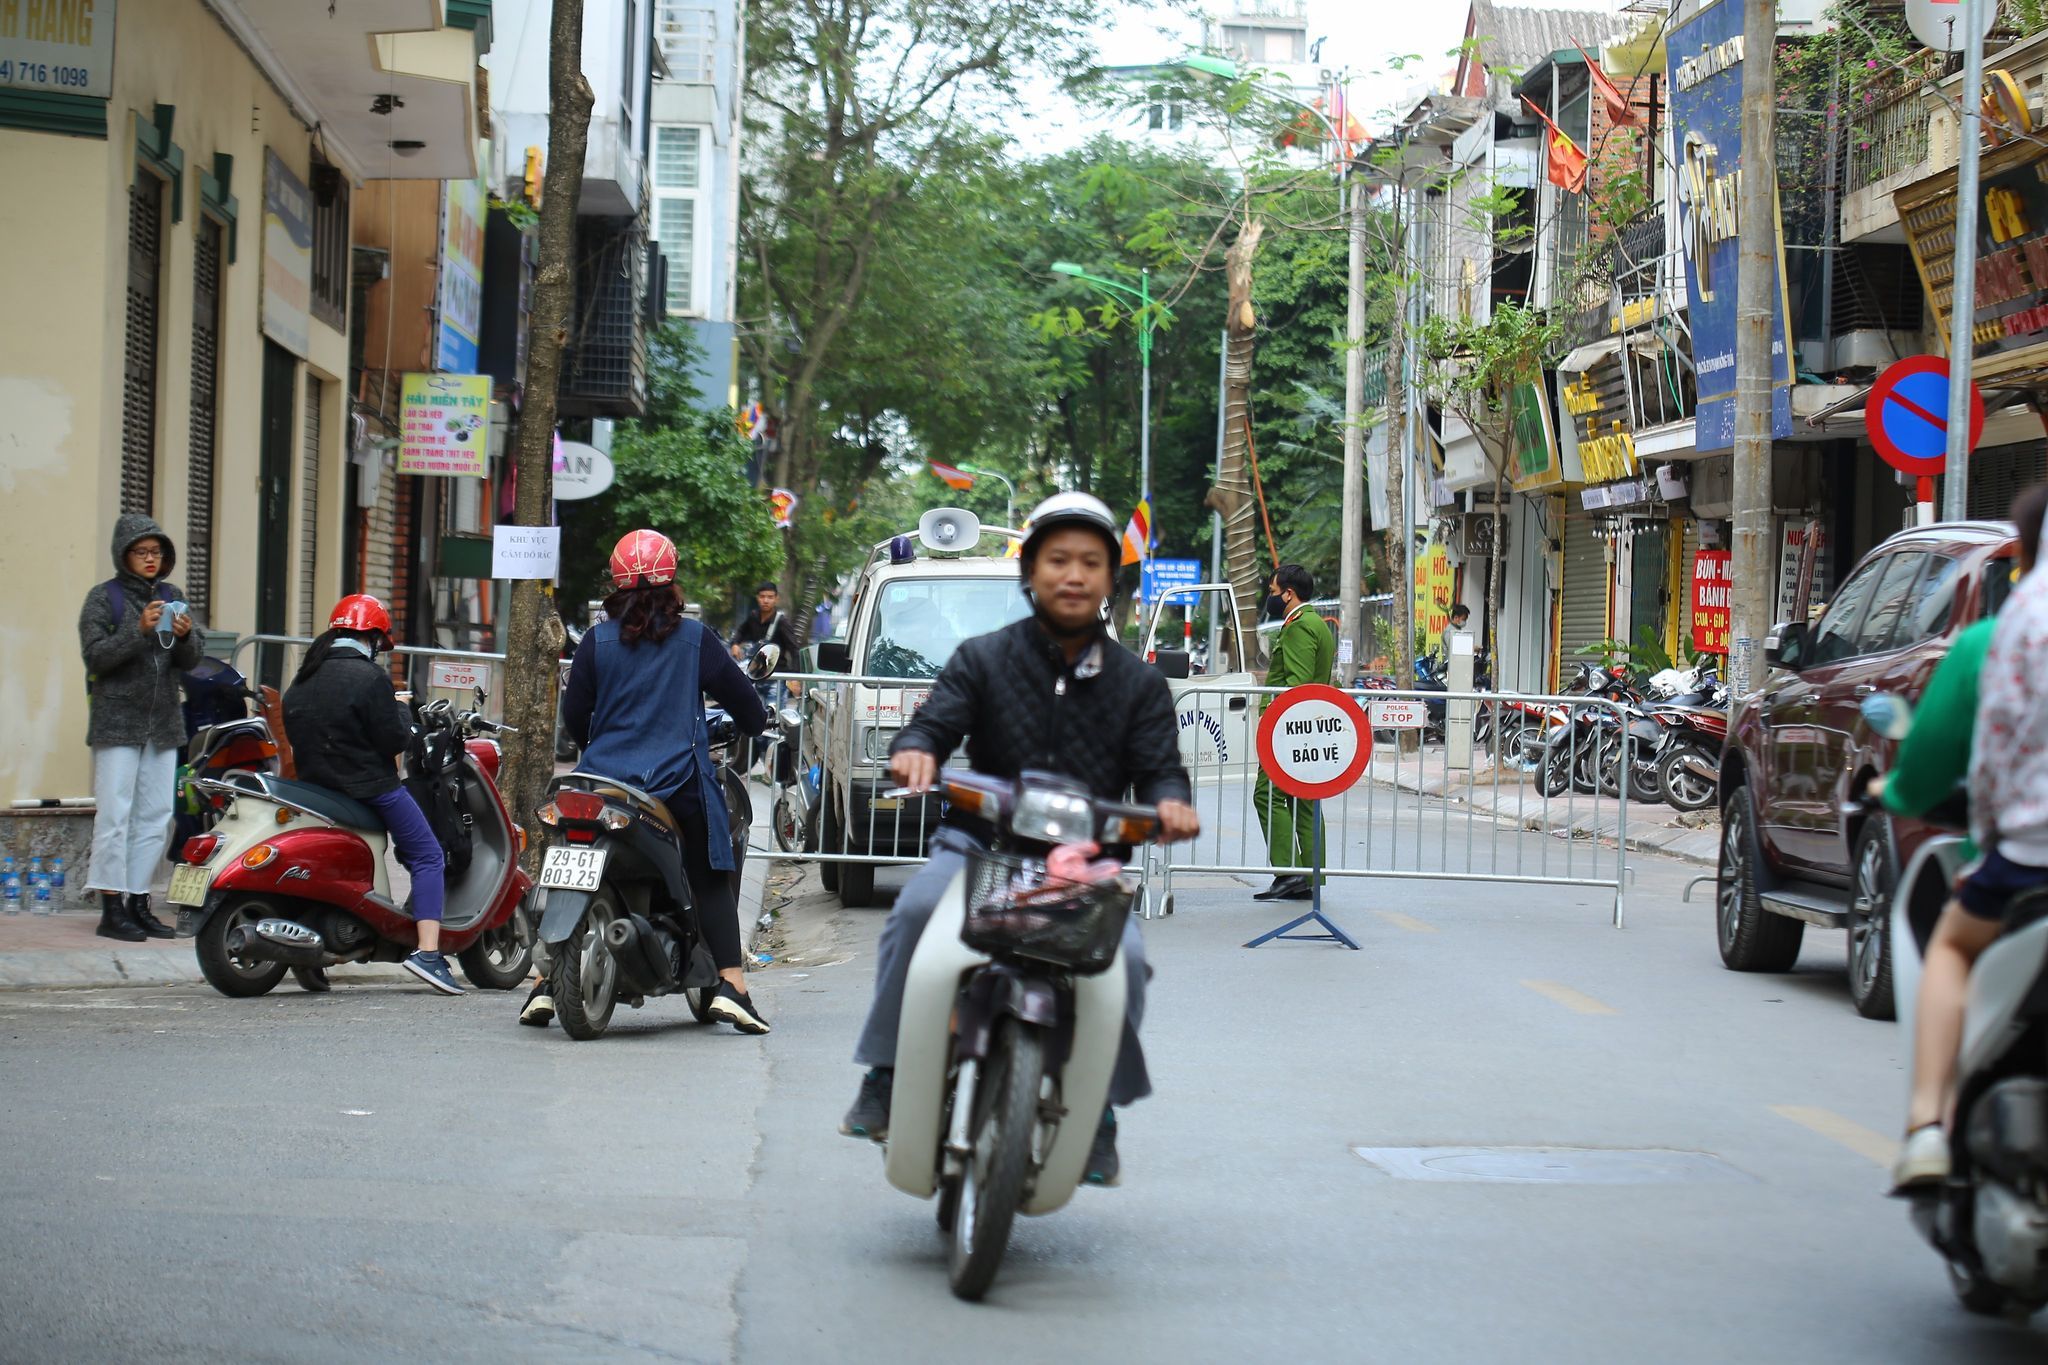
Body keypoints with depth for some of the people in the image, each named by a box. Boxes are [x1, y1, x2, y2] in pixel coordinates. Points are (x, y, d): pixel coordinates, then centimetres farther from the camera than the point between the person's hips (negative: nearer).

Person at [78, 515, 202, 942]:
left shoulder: (171, 597, 12)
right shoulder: (104, 597, -1)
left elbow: (189, 662, 9)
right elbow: (95, 655, -11)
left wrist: (184, 637, -13)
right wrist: (139, 631, -22)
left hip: (163, 723, 5)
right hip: (117, 723, -5)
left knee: (155, 817, 5)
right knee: (115, 814, -8)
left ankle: (138, 903, 11)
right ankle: (111, 909, -6)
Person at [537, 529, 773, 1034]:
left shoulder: (597, 640, 2)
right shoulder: (693, 638, -2)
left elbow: (574, 715, 7)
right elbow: (738, 693, 8)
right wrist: (758, 722, 31)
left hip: (604, 780, 2)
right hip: (679, 782, -2)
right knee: (710, 881, 7)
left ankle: (545, 986, 8)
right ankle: (731, 987, -6)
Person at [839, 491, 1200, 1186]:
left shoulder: (1138, 684, 13)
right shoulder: (984, 659, 9)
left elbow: (1159, 764, 5)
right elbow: (935, 721, -1)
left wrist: (1170, 801, -20)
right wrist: (916, 750, -27)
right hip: (981, 842, -1)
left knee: (1124, 954, -27)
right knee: (918, 908, -31)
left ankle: (1099, 1110, -4)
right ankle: (884, 1075, -18)